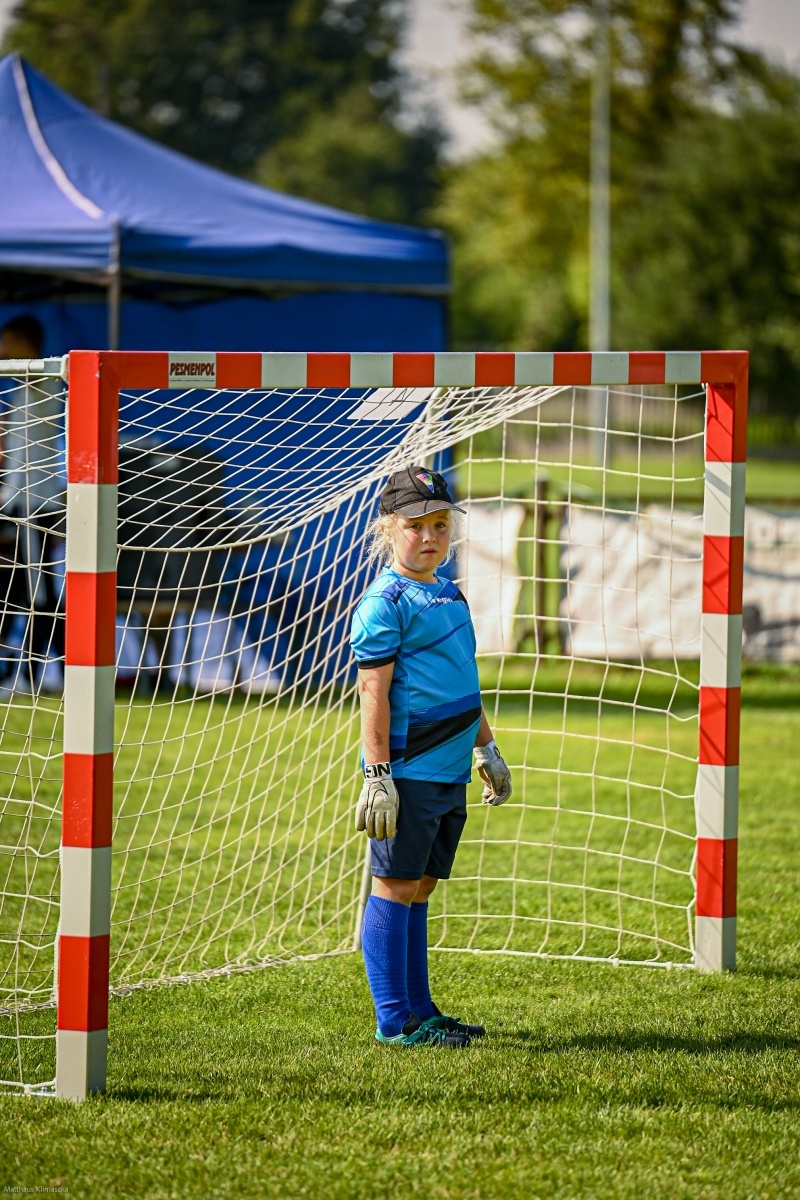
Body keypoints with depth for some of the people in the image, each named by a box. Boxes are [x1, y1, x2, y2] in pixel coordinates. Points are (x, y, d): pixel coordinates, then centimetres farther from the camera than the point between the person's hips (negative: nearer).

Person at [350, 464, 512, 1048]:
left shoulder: (451, 596, 16)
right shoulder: (385, 603, -10)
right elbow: (374, 692, -14)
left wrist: (488, 750, 29)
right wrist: (378, 774, -18)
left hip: (450, 773, 8)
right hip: (409, 770, -8)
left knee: (419, 889, 14)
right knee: (396, 888, -4)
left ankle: (421, 1010, 19)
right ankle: (395, 1021, -2)